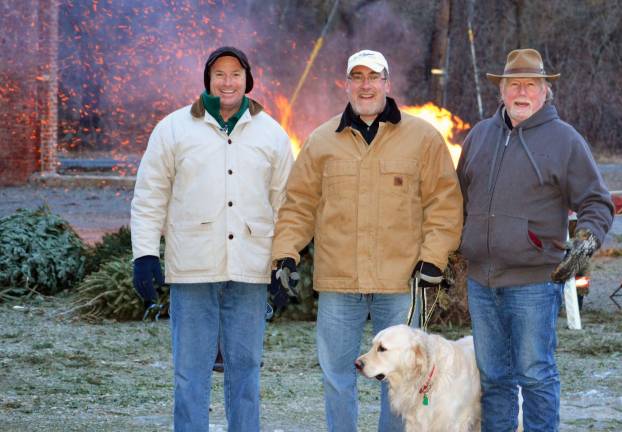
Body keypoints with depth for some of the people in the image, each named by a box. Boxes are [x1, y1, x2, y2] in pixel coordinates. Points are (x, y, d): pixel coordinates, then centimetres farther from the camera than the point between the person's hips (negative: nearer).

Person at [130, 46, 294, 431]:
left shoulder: (271, 133, 9)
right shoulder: (174, 129, 4)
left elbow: (284, 202, 12)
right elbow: (149, 198, 5)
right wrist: (145, 254, -2)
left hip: (250, 270, 2)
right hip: (193, 269, -1)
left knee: (245, 368, 7)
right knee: (191, 371, 1)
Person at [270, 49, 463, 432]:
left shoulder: (423, 137, 3)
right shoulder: (322, 141, 8)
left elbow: (445, 200, 2)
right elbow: (300, 203, 11)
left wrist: (433, 256, -6)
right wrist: (286, 253, 0)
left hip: (400, 283, -1)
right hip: (338, 284, 2)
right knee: (337, 376, 7)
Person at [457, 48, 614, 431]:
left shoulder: (565, 140, -1)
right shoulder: (480, 135, 13)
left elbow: (596, 203, 0)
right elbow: (460, 198, 24)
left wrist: (585, 244, -17)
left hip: (534, 282, -5)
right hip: (481, 281, 5)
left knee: (535, 375, -2)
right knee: (493, 377, 11)